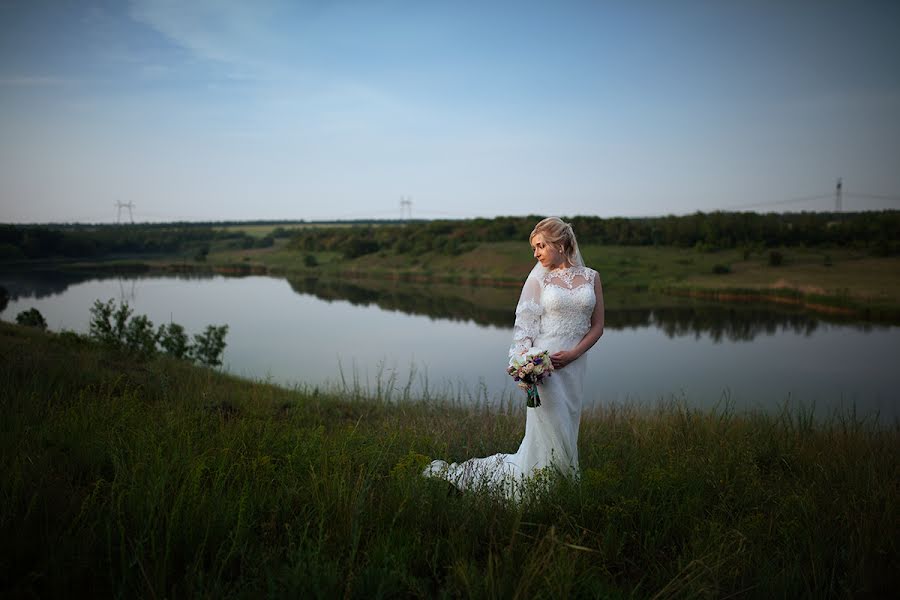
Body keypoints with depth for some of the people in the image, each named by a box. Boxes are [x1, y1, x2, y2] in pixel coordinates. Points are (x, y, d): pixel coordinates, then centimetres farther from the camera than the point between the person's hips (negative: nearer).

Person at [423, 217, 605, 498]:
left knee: (566, 431, 7)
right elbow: (525, 325, -1)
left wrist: (573, 353, -8)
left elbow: (597, 326, 8)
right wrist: (524, 359, -17)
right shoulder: (538, 277, 1)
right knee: (549, 433, -5)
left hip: (574, 365, 4)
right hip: (543, 364, -4)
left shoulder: (591, 277, 8)